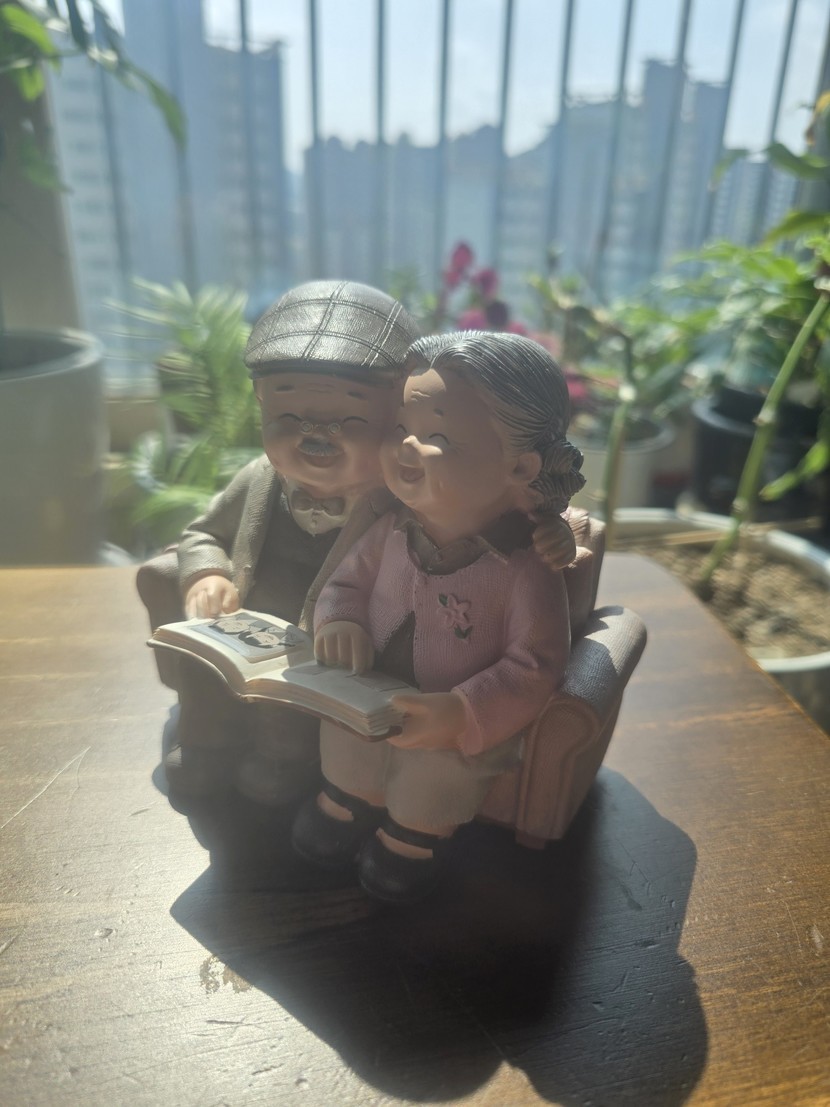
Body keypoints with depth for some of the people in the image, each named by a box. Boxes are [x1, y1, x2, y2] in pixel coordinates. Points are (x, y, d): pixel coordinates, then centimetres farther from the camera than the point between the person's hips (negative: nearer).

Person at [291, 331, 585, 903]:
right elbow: (348, 580, 4)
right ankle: (350, 798, 19)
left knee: (438, 761, -24)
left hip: (468, 723, -4)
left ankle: (411, 831, 11)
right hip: (377, 695, 4)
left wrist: (462, 715, -32)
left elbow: (534, 666, -22)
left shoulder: (526, 570, -25)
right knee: (342, 726, -15)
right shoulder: (394, 530, -10)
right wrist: (340, 621, -18)